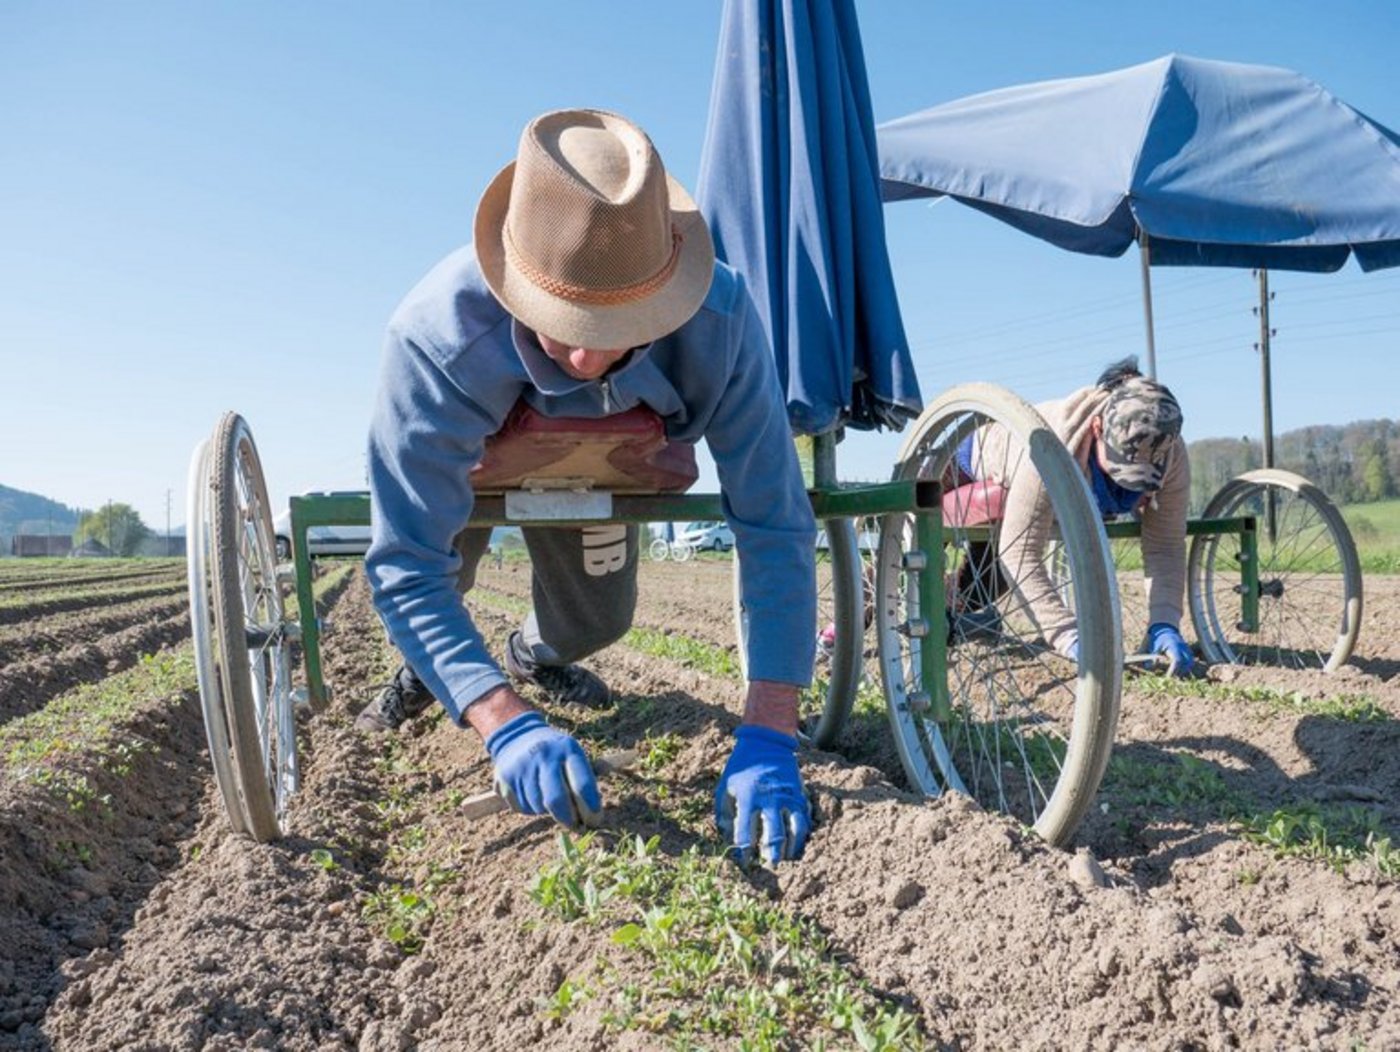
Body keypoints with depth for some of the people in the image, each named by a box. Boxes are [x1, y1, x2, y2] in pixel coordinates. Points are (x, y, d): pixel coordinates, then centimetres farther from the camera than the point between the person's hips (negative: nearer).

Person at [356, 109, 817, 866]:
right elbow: (407, 569, -41)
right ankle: (424, 668, 29)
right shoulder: (435, 335, -46)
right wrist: (506, 726, -54)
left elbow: (775, 527, -38)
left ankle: (534, 653, 41)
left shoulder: (718, 319, -42)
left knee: (595, 624, 0)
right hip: (463, 448, 0)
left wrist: (768, 741, -45)